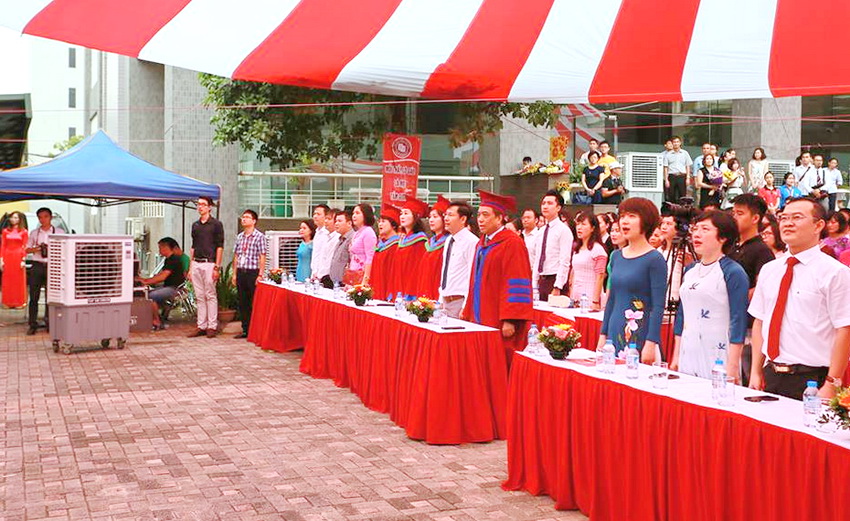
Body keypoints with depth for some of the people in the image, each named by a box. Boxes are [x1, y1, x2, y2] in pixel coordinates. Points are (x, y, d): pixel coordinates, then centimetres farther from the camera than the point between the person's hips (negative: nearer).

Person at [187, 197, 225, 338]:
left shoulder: (216, 224, -2)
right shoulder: (195, 225, 15)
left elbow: (220, 246, -5)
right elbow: (193, 247, 19)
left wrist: (217, 267, -12)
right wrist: (190, 268, 14)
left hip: (209, 263, -6)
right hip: (196, 264, 6)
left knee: (210, 296, -3)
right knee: (199, 297, 7)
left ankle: (212, 326, 1)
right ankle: (201, 326, 11)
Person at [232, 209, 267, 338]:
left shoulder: (259, 236, -5)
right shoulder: (239, 236, 13)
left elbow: (262, 257, -8)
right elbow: (236, 256, 16)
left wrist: (260, 275, -13)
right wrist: (234, 273, 12)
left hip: (253, 272, -6)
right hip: (241, 272, 6)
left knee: (254, 303, -3)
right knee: (242, 302, 9)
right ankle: (245, 330, 16)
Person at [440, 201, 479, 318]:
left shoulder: (471, 242, -14)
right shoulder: (449, 240, 14)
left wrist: (466, 307, -21)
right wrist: (441, 300, 16)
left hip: (460, 302, -8)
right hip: (446, 301, 8)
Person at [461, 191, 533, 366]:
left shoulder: (512, 243, -10)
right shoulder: (482, 244, 16)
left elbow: (516, 285, -16)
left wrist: (509, 320, -20)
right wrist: (468, 311, 19)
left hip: (500, 324, -8)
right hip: (480, 320, 8)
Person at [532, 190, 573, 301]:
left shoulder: (564, 230, -8)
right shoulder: (541, 231, 14)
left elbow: (564, 262, -14)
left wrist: (557, 288, -19)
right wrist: (534, 285, 10)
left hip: (555, 280, -7)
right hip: (541, 281, 7)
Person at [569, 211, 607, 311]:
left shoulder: (597, 249, -7)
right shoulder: (576, 249, 16)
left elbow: (600, 277, -11)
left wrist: (595, 302, -15)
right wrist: (571, 297, 13)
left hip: (589, 299, -7)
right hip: (575, 298, 7)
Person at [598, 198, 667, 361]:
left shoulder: (655, 259, -8)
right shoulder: (616, 256, 11)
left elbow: (658, 306, -11)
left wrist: (651, 343, -17)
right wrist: (603, 335, 14)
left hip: (641, 337, -6)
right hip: (615, 334, 6)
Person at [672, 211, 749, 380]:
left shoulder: (733, 272, -6)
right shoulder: (690, 270, 13)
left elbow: (738, 321, -10)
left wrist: (732, 366, -14)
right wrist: (675, 357, 15)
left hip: (717, 359, -6)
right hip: (687, 356, 6)